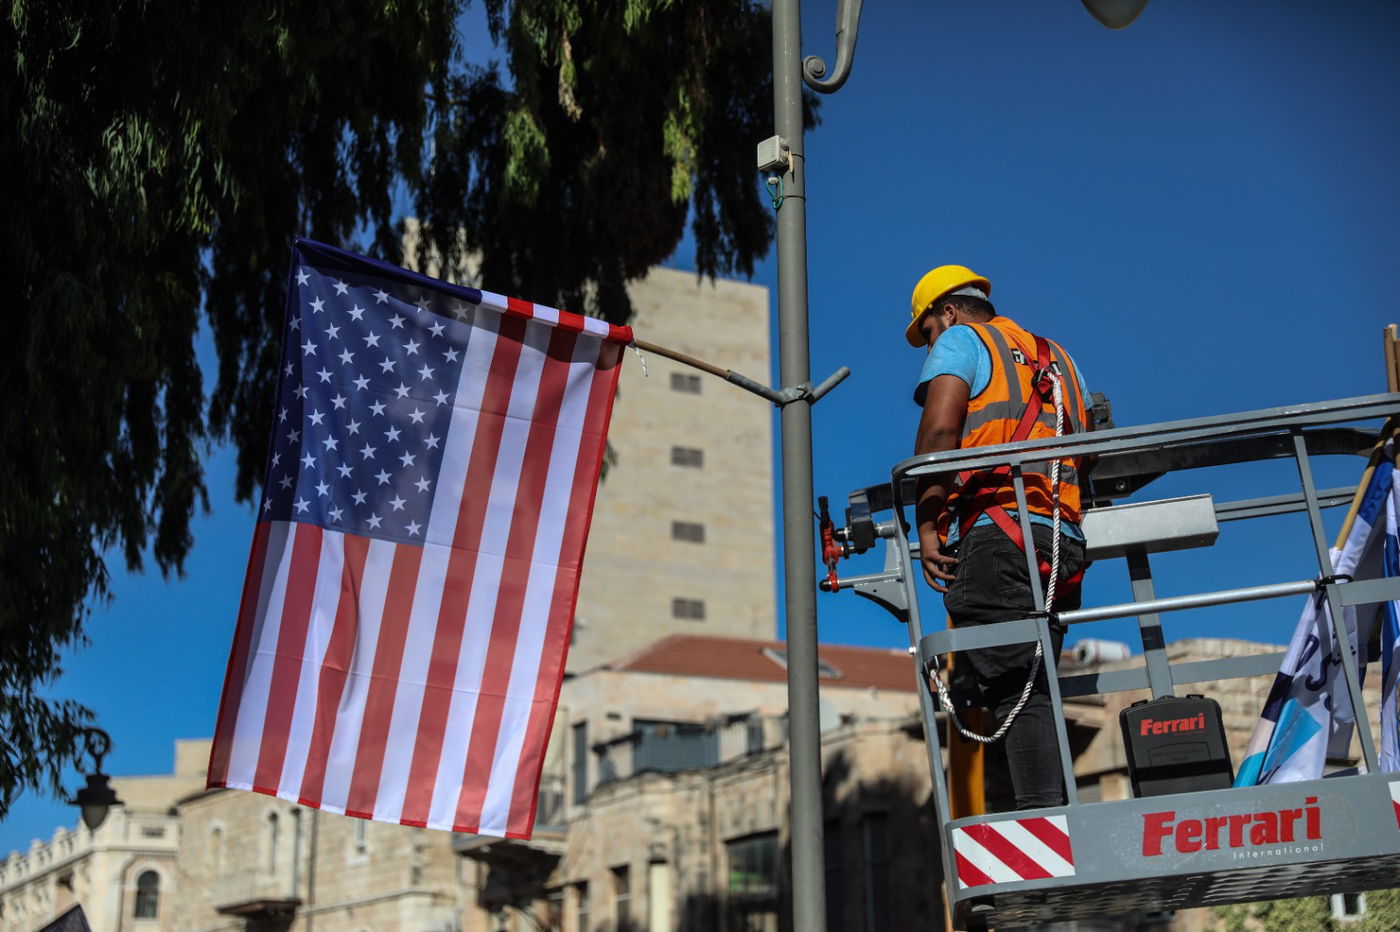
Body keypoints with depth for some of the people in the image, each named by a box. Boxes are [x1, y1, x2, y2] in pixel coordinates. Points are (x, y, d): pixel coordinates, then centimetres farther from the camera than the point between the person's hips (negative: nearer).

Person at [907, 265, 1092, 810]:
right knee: (1034, 692, 5)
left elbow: (940, 428, -6)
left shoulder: (960, 340, 11)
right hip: (1063, 539, 7)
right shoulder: (1057, 358, 31)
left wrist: (927, 526, -8)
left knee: (1014, 694, -13)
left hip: (994, 529, -7)